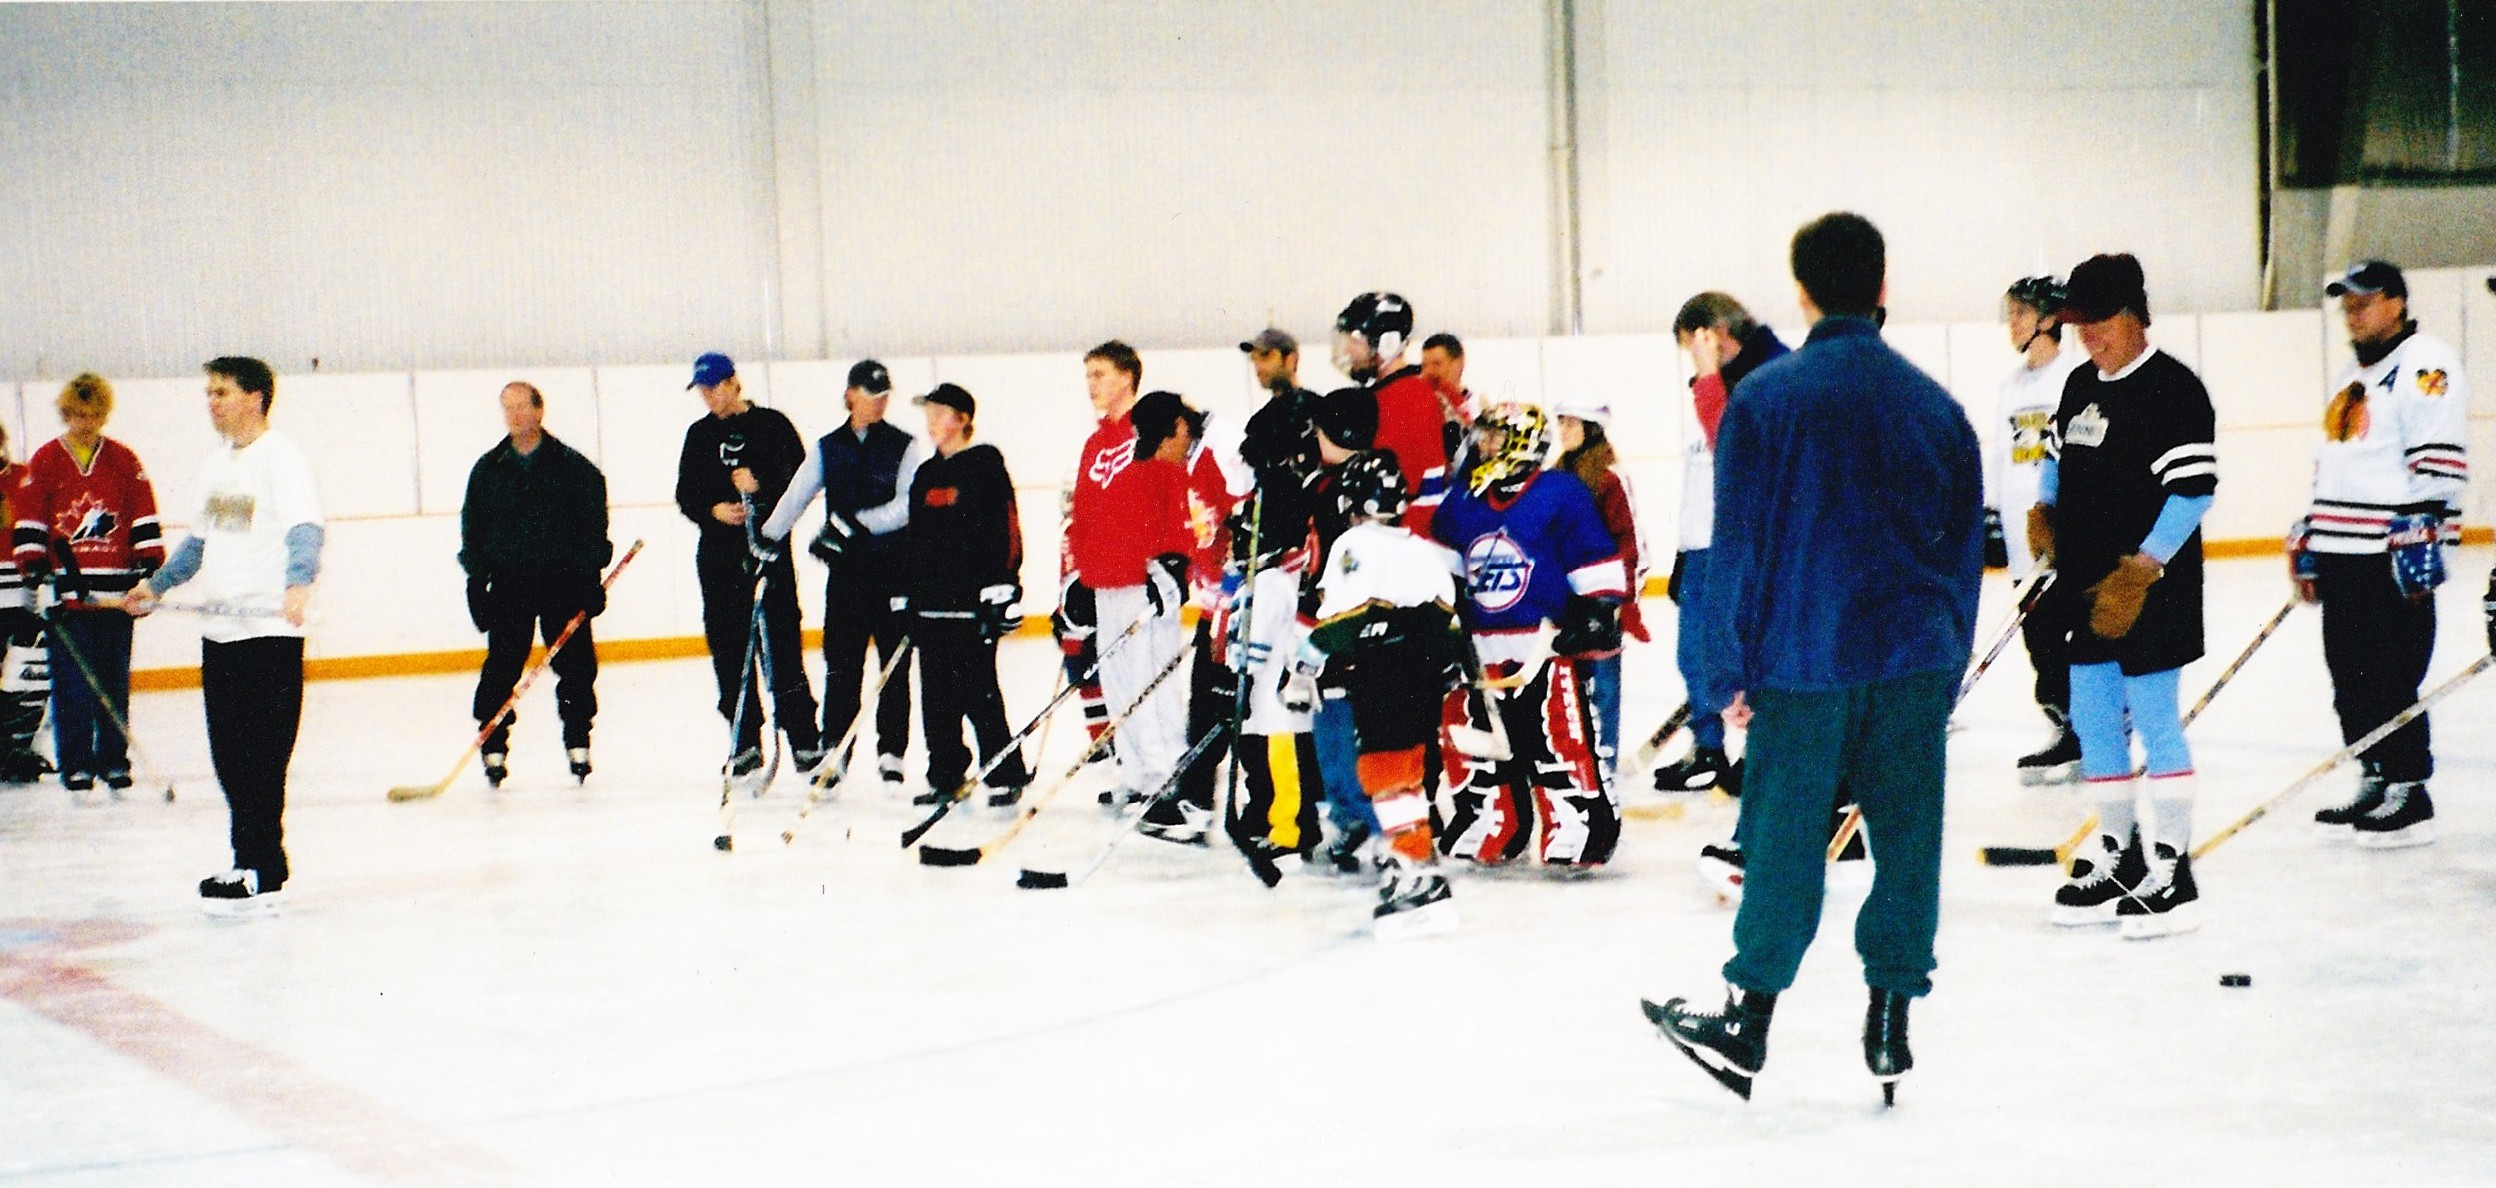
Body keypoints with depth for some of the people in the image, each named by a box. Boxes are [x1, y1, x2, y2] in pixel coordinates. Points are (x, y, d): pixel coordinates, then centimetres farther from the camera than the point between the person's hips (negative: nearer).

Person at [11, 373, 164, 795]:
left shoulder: (124, 461, 9)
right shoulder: (45, 461, 4)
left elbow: (144, 520, 9)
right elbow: (28, 524, 2)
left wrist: (150, 569, 1)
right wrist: (35, 571, -7)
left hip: (115, 592, 2)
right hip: (67, 592, -2)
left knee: (115, 682, 6)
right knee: (73, 685, -2)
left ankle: (113, 760, 13)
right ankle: (75, 764, 3)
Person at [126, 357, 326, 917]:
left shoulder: (281, 458, -9)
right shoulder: (214, 464, 18)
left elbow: (305, 528, -23)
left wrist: (298, 584, -39)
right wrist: (158, 584, 30)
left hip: (270, 630, -8)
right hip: (219, 630, 8)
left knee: (261, 755, -7)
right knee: (229, 755, 9)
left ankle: (264, 876, -4)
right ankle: (250, 862, 18)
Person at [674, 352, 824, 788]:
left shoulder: (771, 425, 2)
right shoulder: (699, 435, 15)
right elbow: (686, 495, 11)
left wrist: (762, 486, -21)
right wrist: (714, 510, -9)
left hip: (769, 549, -4)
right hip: (719, 558, 4)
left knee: (780, 646, -7)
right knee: (730, 650, 3)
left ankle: (804, 739, -3)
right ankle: (745, 744, 9)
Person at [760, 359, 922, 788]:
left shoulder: (904, 447, 0)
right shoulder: (827, 449, 8)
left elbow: (907, 506, -11)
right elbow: (795, 498, 3)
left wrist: (856, 523, -22)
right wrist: (767, 540, -10)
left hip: (894, 564, -2)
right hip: (845, 568, 2)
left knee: (894, 661, 2)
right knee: (841, 660, 1)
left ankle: (891, 750, 10)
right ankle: (835, 749, 8)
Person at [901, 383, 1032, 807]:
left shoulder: (985, 466, -4)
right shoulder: (925, 475, 18)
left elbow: (1006, 529, -10)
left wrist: (1001, 589, -16)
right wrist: (905, 596, 18)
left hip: (972, 600, -7)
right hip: (930, 601, 7)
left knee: (978, 691, -7)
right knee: (937, 696, 7)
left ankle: (1006, 776, 0)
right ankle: (946, 776, 15)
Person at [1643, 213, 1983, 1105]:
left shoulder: (1765, 398, -6)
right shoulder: (1935, 404, 6)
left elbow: (1736, 545, -6)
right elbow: (1965, 549, 12)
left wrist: (1730, 671, 0)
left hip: (1802, 666, -3)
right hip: (1915, 660, 3)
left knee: (1785, 839, 4)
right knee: (1907, 836, 8)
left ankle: (1746, 1024, 11)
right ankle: (1891, 1022, 13)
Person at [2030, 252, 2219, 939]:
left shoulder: (2173, 390, -13)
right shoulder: (2081, 386, 13)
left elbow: (2194, 490, -19)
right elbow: (2058, 459, 27)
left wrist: (2140, 570, -23)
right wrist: (2045, 514, 6)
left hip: (2150, 588, -8)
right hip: (2088, 584, 8)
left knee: (2153, 719, -6)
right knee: (2092, 719, 11)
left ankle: (2172, 873, 0)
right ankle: (2117, 856, 22)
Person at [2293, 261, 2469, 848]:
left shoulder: (2423, 363, -7)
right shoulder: (2353, 376, 23)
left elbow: (2438, 457, -17)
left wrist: (2422, 530, -23)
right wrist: (2309, 540, 26)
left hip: (2393, 556, -9)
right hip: (2341, 554, 9)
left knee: (2390, 677, -8)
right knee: (2350, 676, 10)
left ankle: (2410, 794, -2)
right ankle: (2375, 784, 18)